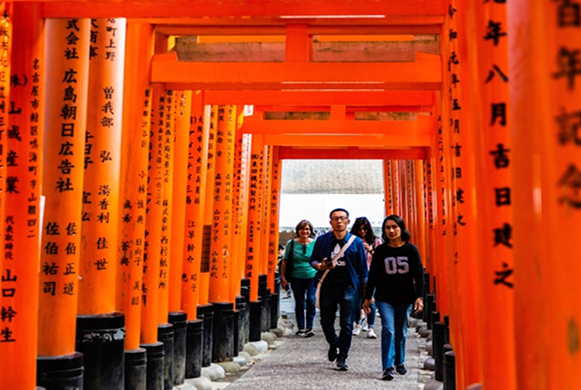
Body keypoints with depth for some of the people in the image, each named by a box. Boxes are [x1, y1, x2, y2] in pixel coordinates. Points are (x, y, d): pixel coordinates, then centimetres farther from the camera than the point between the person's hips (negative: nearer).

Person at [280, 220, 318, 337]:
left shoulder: (315, 243, 1)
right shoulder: (291, 243, 0)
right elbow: (285, 261, 5)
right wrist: (283, 277, 2)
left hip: (312, 277, 0)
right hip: (297, 278, 0)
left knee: (311, 300, -11)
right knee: (299, 303, 6)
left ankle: (309, 328, -3)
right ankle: (301, 328, 17)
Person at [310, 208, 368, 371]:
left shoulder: (356, 242, 2)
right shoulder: (322, 240, 5)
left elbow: (362, 268, 4)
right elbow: (313, 260, 11)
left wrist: (365, 290, 1)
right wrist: (320, 266, -12)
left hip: (349, 287, -1)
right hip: (328, 286, 2)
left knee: (346, 324, -1)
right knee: (326, 321, 10)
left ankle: (342, 358, 11)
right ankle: (334, 344, 40)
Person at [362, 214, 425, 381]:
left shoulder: (411, 249, -2)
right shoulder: (380, 250, 0)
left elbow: (418, 274, -4)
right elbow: (373, 275, 5)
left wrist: (419, 296, -13)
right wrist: (368, 297, 6)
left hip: (405, 298, 1)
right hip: (385, 298, -1)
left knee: (401, 332, 11)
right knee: (388, 330, -13)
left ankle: (400, 362, 31)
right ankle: (388, 368, -11)